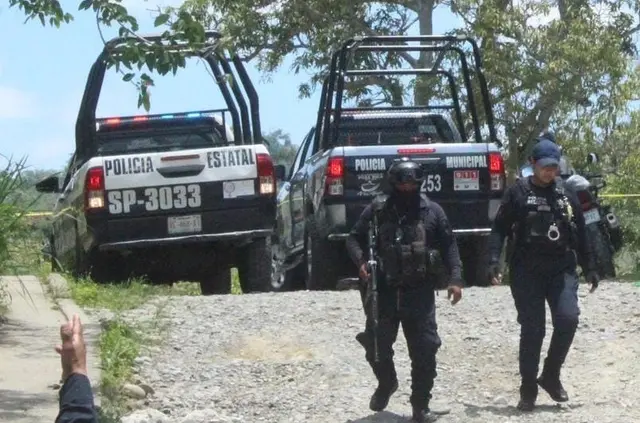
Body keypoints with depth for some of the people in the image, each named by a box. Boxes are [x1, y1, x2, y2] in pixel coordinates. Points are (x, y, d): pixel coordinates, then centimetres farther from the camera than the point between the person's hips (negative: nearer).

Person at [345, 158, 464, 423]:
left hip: (420, 293, 0)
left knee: (424, 351, -2)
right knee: (377, 346, 3)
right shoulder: (377, 210, 1)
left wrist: (455, 278, -3)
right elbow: (354, 239, 5)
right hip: (383, 292, 0)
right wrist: (361, 262, -14)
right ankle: (386, 383, 35)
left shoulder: (432, 212, 3)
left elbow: (448, 245, 7)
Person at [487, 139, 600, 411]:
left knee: (568, 318, -14)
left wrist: (589, 267, 17)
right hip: (526, 272, -2)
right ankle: (528, 389, 10)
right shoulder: (518, 193, 2)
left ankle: (551, 375, 7)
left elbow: (580, 234, 18)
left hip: (562, 269, 2)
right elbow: (499, 228, -1)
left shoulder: (566, 195, 11)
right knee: (532, 329, -2)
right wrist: (494, 260, -13)